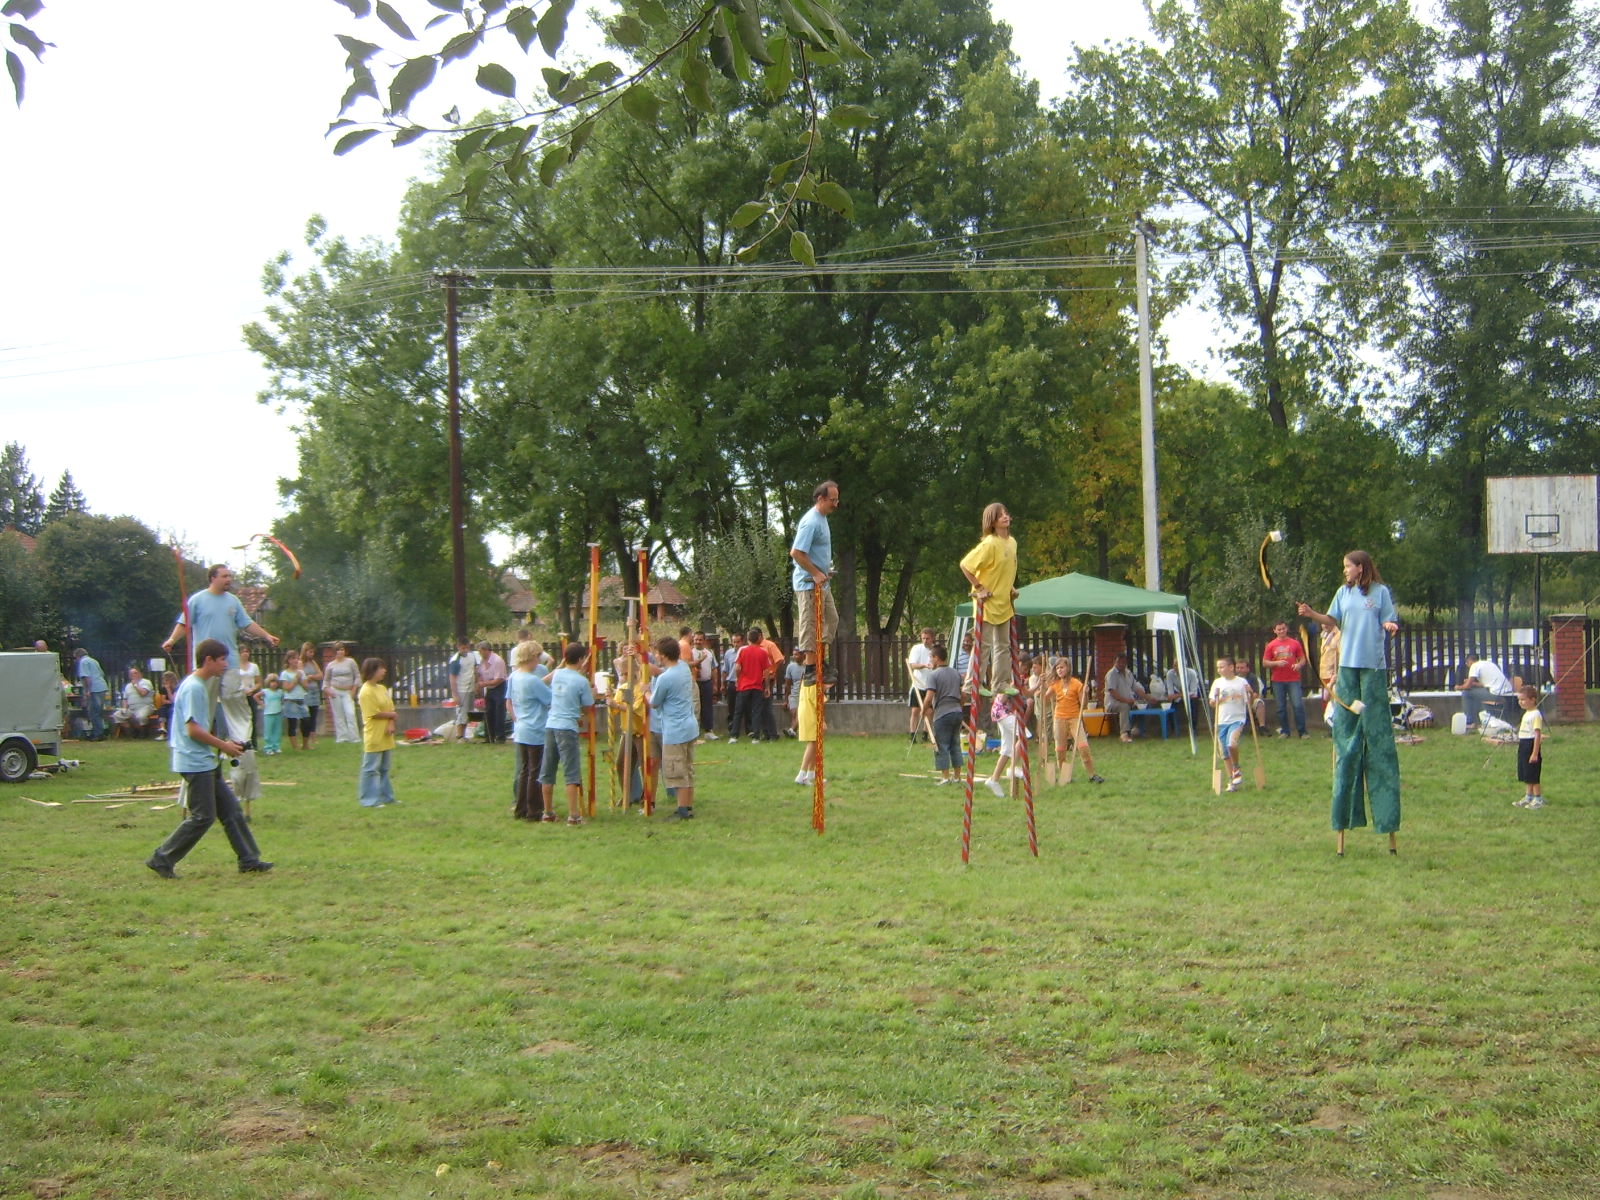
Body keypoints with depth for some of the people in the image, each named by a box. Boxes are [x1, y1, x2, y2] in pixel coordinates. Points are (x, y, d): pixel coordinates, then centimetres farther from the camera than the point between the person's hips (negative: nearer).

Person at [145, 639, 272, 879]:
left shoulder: (201, 685, 14)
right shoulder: (193, 688, -16)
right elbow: (193, 729, -22)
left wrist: (221, 744, 13)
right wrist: (223, 745, -13)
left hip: (207, 762, 10)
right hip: (195, 763, -10)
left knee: (232, 811, 10)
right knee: (203, 817, -6)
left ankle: (248, 860, 13)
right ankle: (161, 860, 2)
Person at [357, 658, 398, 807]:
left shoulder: (382, 688, 12)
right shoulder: (366, 691, -15)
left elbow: (391, 708, 10)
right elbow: (375, 713, -18)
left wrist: (391, 724, -8)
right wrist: (392, 715, -5)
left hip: (385, 736, 9)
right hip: (374, 737, -9)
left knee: (384, 768, 15)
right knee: (371, 769, -3)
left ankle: (386, 796, 23)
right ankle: (370, 800, 0)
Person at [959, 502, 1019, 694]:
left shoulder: (1012, 542, 7)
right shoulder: (989, 544, -18)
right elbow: (965, 565, -19)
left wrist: (1011, 587, 11)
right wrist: (979, 588, -17)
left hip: (1003, 602, 8)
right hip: (987, 601, -8)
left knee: (1003, 645, 11)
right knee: (984, 644, -6)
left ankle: (1001, 683, 18)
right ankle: (976, 683, 0)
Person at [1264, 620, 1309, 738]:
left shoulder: (1295, 643, 7)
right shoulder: (1271, 645, 7)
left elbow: (1302, 659, 10)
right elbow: (1265, 662, 6)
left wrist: (1299, 664, -12)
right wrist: (1276, 663, -11)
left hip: (1294, 679, -1)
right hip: (1278, 681, 1)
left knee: (1298, 705, -8)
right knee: (1281, 707, 5)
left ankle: (1302, 732, -3)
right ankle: (1284, 731, 14)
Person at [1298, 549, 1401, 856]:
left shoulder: (1381, 592, 0)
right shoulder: (1343, 593, 11)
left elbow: (1389, 622, -1)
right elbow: (1332, 621, 11)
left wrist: (1390, 626, -23)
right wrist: (1311, 614, -6)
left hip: (1373, 665, -4)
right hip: (1348, 665, 4)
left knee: (1377, 731, -2)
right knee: (1345, 729, 4)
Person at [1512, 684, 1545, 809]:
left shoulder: (1536, 715, -17)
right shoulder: (1526, 714, 13)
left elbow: (1537, 735, -20)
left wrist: (1535, 753, -22)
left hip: (1532, 746, -9)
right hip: (1523, 747, 9)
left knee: (1533, 776, -3)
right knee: (1526, 776, 15)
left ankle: (1538, 800, 5)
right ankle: (1528, 797, 24)